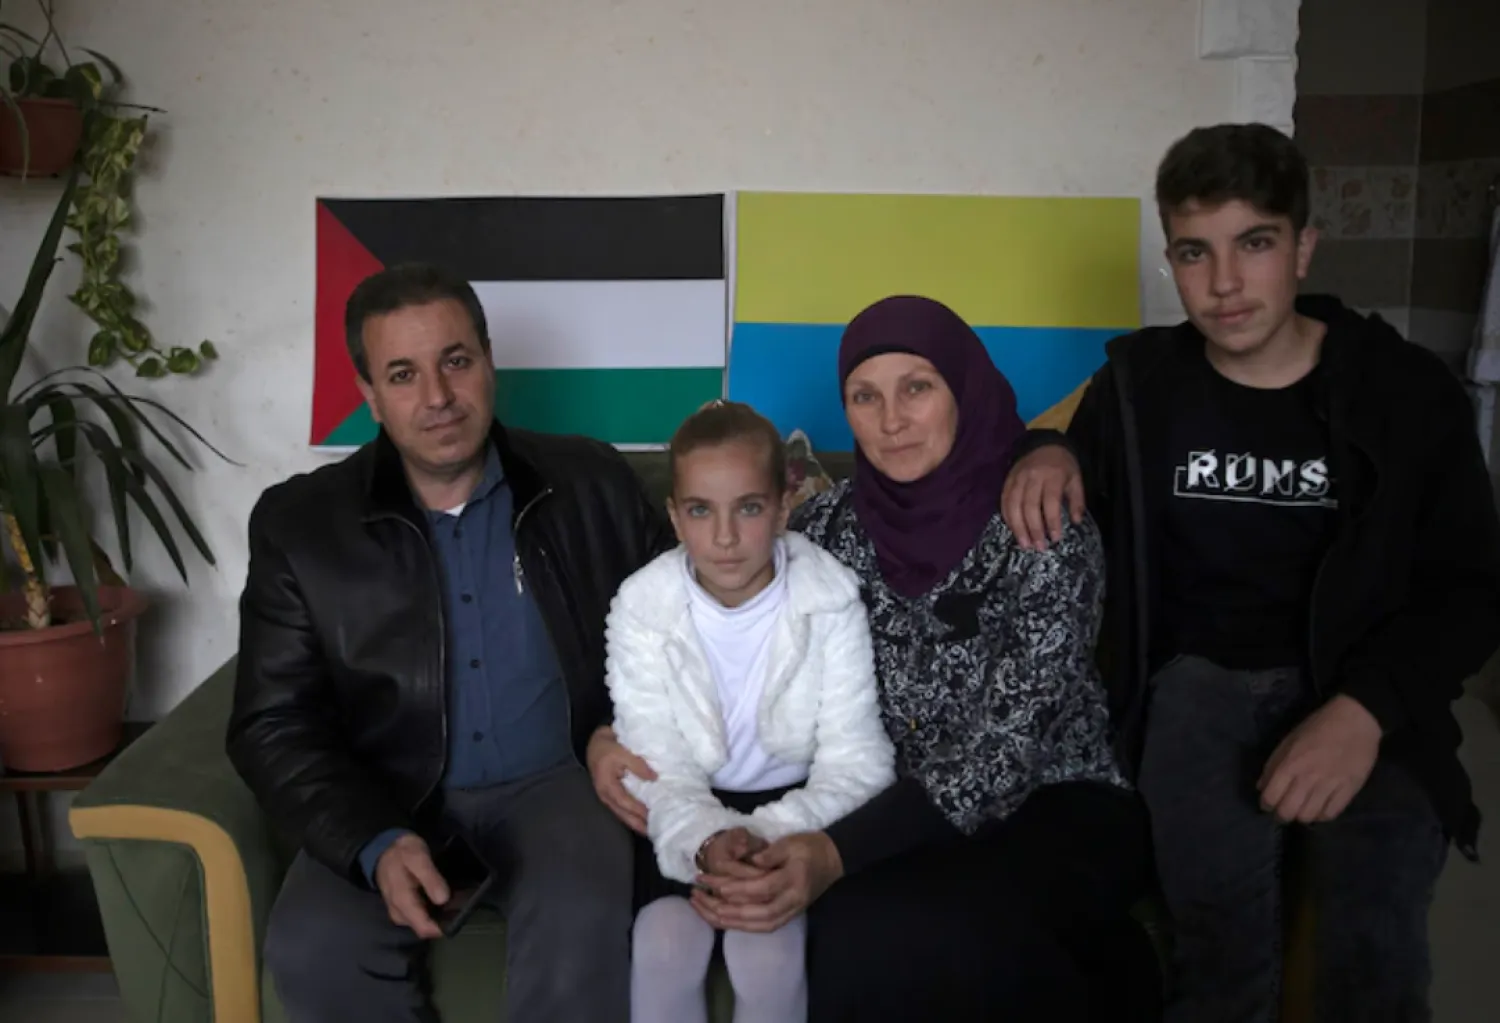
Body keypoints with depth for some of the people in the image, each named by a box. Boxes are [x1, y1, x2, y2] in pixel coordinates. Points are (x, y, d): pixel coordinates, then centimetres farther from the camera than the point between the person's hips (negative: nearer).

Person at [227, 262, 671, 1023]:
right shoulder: (298, 523, -1)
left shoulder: (591, 484, 1)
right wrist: (376, 843, -19)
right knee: (312, 951, -26)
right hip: (388, 800, 1)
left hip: (554, 781, 0)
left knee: (584, 924, -31)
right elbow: (275, 726, -3)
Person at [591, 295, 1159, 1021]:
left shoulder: (1047, 530, -14)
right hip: (898, 821, 4)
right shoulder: (829, 526, -2)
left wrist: (837, 854, -34)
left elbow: (1009, 745, -22)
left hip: (1054, 808, -4)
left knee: (869, 940, -31)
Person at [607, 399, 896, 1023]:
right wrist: (703, 842, -33)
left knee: (769, 952, -24)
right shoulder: (641, 608, -11)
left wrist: (772, 837, -33)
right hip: (688, 813, 1)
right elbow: (658, 771, -12)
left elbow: (857, 763, -15)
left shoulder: (832, 601, -14)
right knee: (664, 945, -23)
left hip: (792, 808, -1)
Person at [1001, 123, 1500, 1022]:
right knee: (1224, 947, -20)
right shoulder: (1141, 381, 2)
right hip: (1202, 676, 1)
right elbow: (1081, 487, 18)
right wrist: (1050, 455, -7)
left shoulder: (1407, 390, -3)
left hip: (1361, 688, 0)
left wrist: (1367, 708, -20)